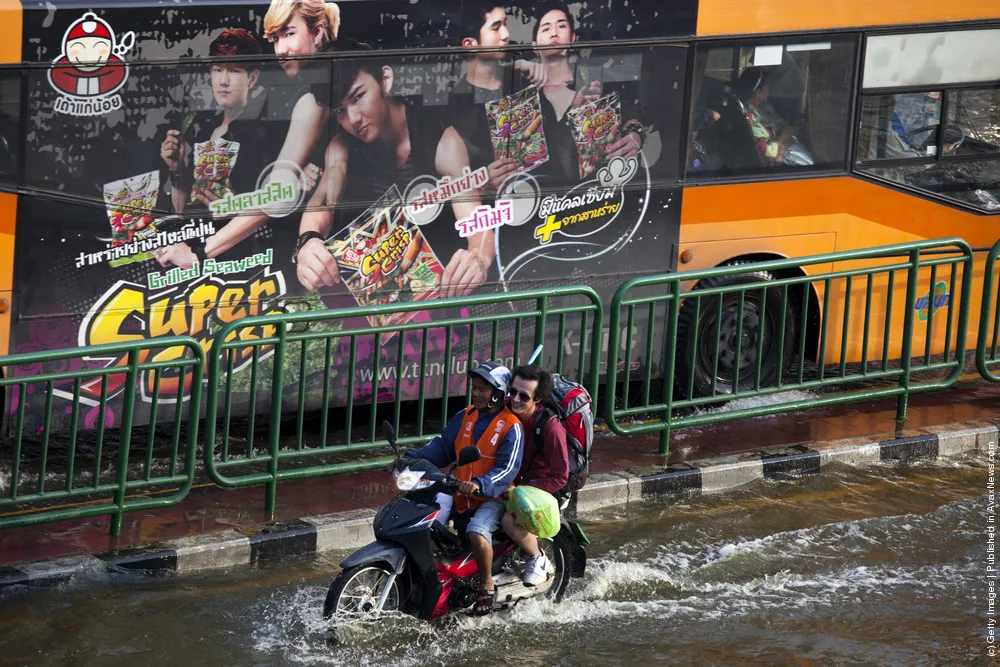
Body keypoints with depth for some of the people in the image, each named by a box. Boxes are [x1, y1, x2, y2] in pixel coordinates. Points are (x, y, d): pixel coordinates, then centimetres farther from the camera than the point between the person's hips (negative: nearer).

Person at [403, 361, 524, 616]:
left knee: (477, 531, -35)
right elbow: (442, 447, 12)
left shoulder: (511, 427, -10)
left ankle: (487, 586, -15)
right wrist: (412, 459, -5)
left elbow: (507, 470, -18)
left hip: (494, 497, -7)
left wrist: (480, 485, -35)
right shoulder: (465, 417, 10)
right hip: (461, 497, 7)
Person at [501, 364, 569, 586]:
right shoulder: (507, 412, -2)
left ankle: (538, 559, -4)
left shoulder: (551, 427, -19)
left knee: (511, 522, -33)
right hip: (509, 482, 7)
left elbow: (560, 477, -16)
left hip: (540, 485, -7)